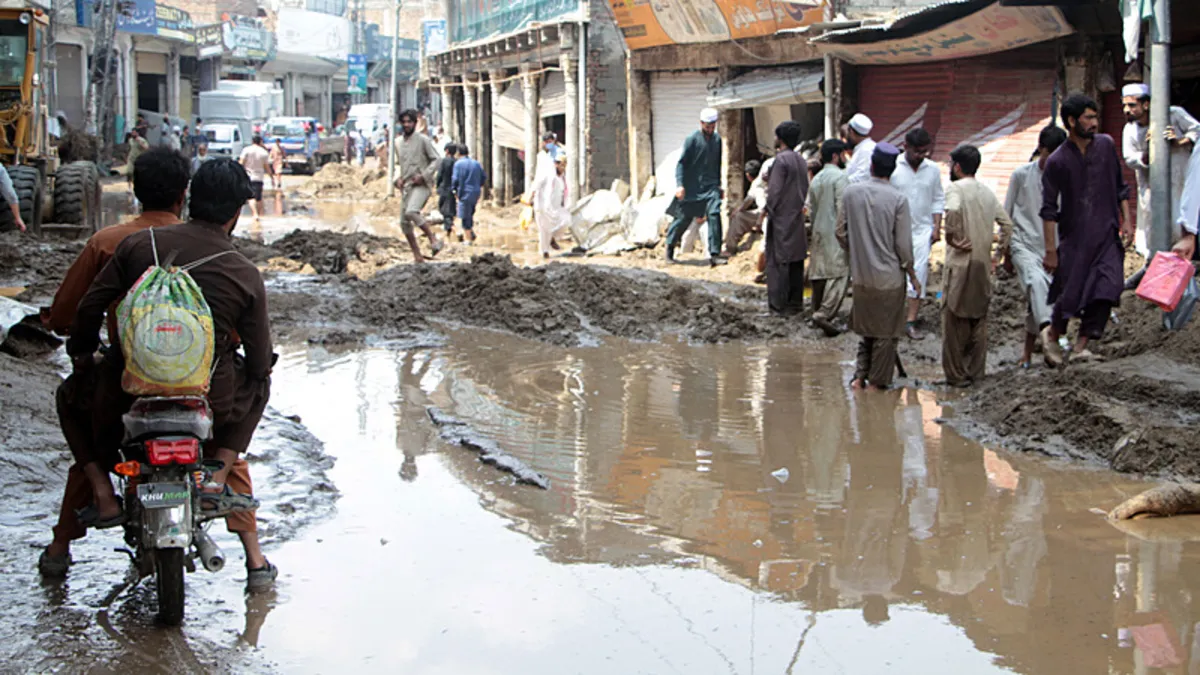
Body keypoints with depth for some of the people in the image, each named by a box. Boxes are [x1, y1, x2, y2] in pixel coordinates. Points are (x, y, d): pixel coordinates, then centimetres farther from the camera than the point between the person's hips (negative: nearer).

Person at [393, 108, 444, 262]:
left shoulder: (423, 140, -4)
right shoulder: (398, 142, 14)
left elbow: (436, 159, -5)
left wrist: (424, 176, -16)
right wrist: (398, 178, 7)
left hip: (421, 186, -7)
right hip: (405, 186, 7)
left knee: (411, 212, -31)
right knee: (404, 222, 3)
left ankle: (432, 237, -15)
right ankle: (417, 256, 12)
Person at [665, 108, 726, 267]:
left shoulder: (717, 139, 11)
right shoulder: (692, 140, -7)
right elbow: (682, 163, -9)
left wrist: (718, 185, 23)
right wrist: (680, 185, -19)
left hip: (711, 186, 4)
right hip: (692, 188, -4)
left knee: (714, 215, -13)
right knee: (684, 218, 3)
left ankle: (714, 254, -15)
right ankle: (670, 246, 27)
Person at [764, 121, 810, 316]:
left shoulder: (781, 159, -15)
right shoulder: (801, 160, 8)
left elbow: (775, 190, -17)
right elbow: (805, 188, 13)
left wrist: (769, 210, -7)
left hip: (782, 219, -8)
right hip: (797, 217, 8)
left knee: (779, 261, -4)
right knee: (796, 261, 12)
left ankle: (779, 303, -4)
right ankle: (796, 303, 17)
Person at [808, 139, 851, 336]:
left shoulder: (816, 179, 16)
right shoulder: (840, 176, -10)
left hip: (819, 231, 9)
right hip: (836, 232, -9)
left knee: (820, 272, 13)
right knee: (839, 274, -10)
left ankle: (817, 312, 17)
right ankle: (824, 315, -20)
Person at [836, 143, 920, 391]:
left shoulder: (851, 192, -4)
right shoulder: (898, 199, -13)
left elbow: (841, 233, 3)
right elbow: (903, 244, -10)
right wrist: (912, 273, 5)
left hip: (861, 275, 3)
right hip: (889, 275, -3)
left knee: (865, 328, 19)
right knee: (886, 332, 9)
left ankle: (860, 376, 16)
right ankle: (877, 381, 15)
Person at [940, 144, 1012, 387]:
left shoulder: (956, 188, -8)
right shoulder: (987, 191, 12)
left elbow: (953, 211, -30)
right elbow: (1007, 224, 13)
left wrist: (951, 237, -16)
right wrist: (998, 254, 16)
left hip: (961, 263, -6)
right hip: (984, 265, 6)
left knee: (955, 319, 1)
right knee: (979, 319, 13)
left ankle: (957, 374, 4)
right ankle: (976, 372, 18)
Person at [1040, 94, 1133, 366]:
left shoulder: (1106, 145, 5)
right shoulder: (1057, 161, -8)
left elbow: (1120, 186, 16)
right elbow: (1049, 210, -6)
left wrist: (1126, 220, 9)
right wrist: (1050, 250, -8)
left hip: (1107, 234, 3)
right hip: (1074, 238, -3)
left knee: (1108, 287, -10)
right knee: (1070, 294, -1)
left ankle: (1081, 345, 2)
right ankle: (1052, 334, 28)